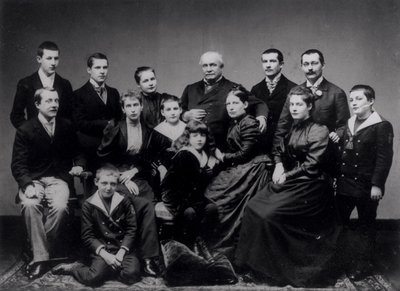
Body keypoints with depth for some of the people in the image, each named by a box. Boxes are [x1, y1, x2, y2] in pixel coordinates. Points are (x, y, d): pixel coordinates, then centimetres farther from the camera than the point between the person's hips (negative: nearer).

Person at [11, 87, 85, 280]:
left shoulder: (67, 126, 7)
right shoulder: (25, 130, -1)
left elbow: (77, 152, 19)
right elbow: (18, 164, -5)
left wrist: (79, 165, -4)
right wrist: (28, 184, -23)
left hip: (59, 179, 1)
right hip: (33, 179, -1)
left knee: (60, 207, -32)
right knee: (29, 205, -34)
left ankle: (45, 249, -11)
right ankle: (40, 256, -23)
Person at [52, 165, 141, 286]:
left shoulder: (124, 202, 3)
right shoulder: (88, 205, 0)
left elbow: (131, 229, 2)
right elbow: (87, 236, -1)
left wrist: (121, 252, -12)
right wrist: (105, 254, -13)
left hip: (123, 248, 2)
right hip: (101, 250, -1)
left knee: (132, 275, -25)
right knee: (94, 278, -26)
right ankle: (74, 268, 6)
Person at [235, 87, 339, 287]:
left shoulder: (319, 131, -7)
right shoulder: (290, 128, 13)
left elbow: (311, 165, -13)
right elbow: (279, 152, 19)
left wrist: (287, 176, -14)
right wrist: (278, 166, -2)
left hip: (308, 185, -7)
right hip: (288, 179, 7)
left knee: (269, 214, -20)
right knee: (253, 207, -8)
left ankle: (272, 268, -3)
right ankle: (253, 262, 1)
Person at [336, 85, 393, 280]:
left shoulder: (382, 126, -9)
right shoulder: (348, 125, 12)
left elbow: (384, 158, -14)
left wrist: (377, 185, -19)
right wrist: (336, 176, 9)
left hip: (366, 186, -6)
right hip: (345, 184, 6)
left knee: (365, 226, 8)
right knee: (339, 221, 11)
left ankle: (362, 264, 20)